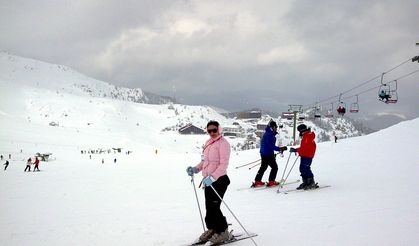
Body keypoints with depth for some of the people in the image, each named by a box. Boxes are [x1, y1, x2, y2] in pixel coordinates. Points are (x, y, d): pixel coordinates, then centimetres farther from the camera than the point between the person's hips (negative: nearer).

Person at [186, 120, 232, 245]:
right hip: (208, 180, 7)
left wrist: (212, 177, -29)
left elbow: (224, 164, -20)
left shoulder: (223, 143, -12)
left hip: (219, 179, -7)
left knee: (213, 206, -6)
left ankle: (223, 232, 10)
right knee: (209, 206, 11)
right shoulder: (208, 143, 12)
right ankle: (212, 229, 27)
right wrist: (195, 169, 2)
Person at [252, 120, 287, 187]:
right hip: (268, 154, -10)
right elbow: (271, 146, -25)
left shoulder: (267, 133, 11)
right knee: (274, 167, 2)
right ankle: (271, 182, 6)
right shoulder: (269, 135, -21)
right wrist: (280, 149, -22)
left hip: (263, 153, 10)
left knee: (263, 167, 19)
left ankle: (257, 181, 22)